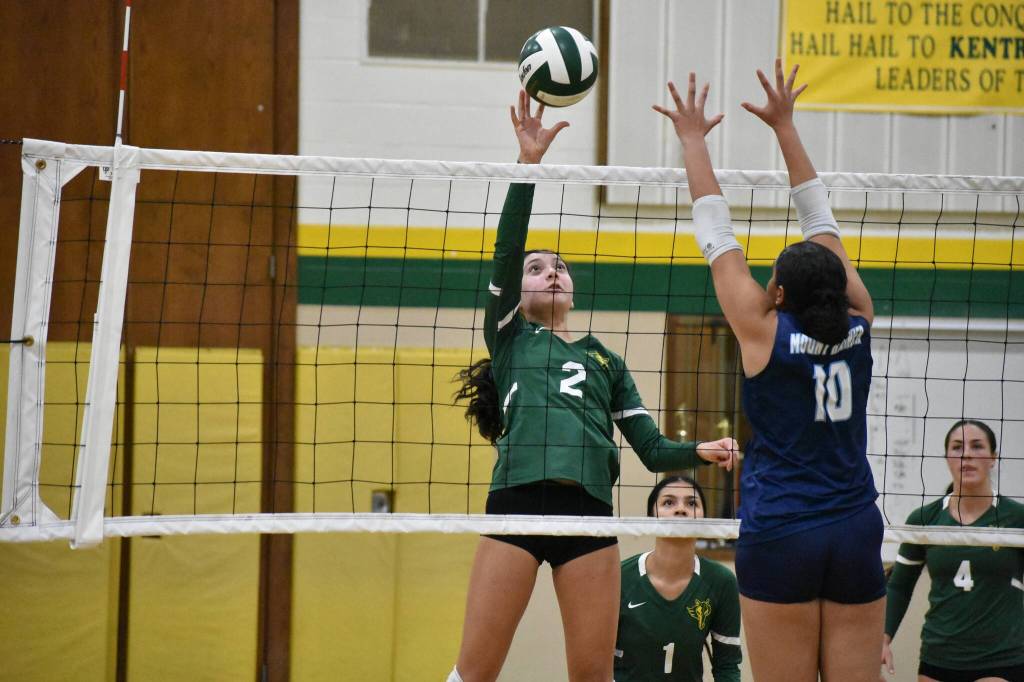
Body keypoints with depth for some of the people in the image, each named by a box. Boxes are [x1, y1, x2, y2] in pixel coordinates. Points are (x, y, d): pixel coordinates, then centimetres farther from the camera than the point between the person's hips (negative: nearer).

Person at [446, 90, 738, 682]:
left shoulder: (606, 360, 24)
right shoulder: (508, 337, 16)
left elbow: (652, 448, 18)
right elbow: (507, 249, 2)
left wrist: (698, 452, -3)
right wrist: (528, 164, -8)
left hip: (588, 509, 3)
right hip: (517, 501, -3)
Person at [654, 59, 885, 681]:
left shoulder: (763, 331, -7)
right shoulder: (858, 325, 1)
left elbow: (717, 237, 2)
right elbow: (822, 225, 11)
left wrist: (694, 140, 12)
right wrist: (785, 126, 18)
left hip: (780, 537, -3)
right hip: (856, 536, 3)